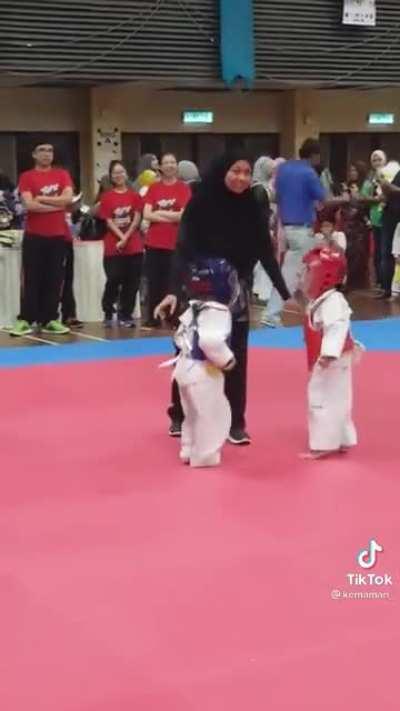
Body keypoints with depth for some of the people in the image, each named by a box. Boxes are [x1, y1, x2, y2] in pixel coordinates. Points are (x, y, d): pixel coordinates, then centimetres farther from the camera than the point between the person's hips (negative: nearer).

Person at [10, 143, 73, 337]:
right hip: (34, 236, -3)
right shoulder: (27, 177, 0)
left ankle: (50, 320, 10)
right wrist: (57, 204, -8)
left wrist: (42, 199, -10)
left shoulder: (62, 174, 9)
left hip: (58, 235, 3)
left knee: (54, 279, 4)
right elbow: (29, 205, -13)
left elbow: (68, 198, -6)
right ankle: (25, 320, 0)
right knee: (31, 280, -3)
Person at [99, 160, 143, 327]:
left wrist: (126, 237, -11)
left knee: (131, 282, 1)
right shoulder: (107, 197, 2)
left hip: (134, 245, 2)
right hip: (113, 246, -2)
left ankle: (125, 315, 9)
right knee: (113, 280, -6)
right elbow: (108, 221, -3)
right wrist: (121, 237, -14)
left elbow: (137, 218, 0)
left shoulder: (134, 195, 7)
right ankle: (108, 314, 8)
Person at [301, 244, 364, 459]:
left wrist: (329, 354, -42)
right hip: (322, 360, 11)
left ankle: (324, 444, 0)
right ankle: (340, 440, 28)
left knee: (324, 401, -6)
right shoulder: (321, 300, 12)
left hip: (331, 361, -11)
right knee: (333, 401, 18)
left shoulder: (333, 301, -23)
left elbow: (336, 329, -34)